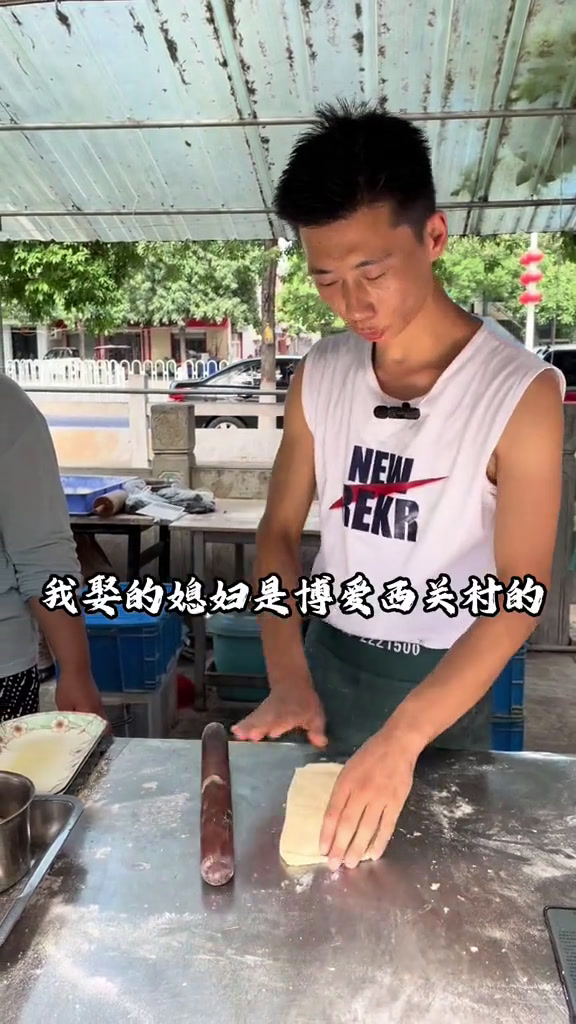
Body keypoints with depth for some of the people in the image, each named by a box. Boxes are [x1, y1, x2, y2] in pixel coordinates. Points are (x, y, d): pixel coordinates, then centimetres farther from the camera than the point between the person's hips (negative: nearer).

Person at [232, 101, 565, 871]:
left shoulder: (520, 391, -20)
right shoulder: (319, 376, -6)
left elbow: (521, 597, -23)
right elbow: (281, 530, -3)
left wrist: (401, 738, -34)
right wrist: (287, 677, -17)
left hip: (443, 679, -3)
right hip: (328, 657, 4)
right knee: (306, 833, 21)